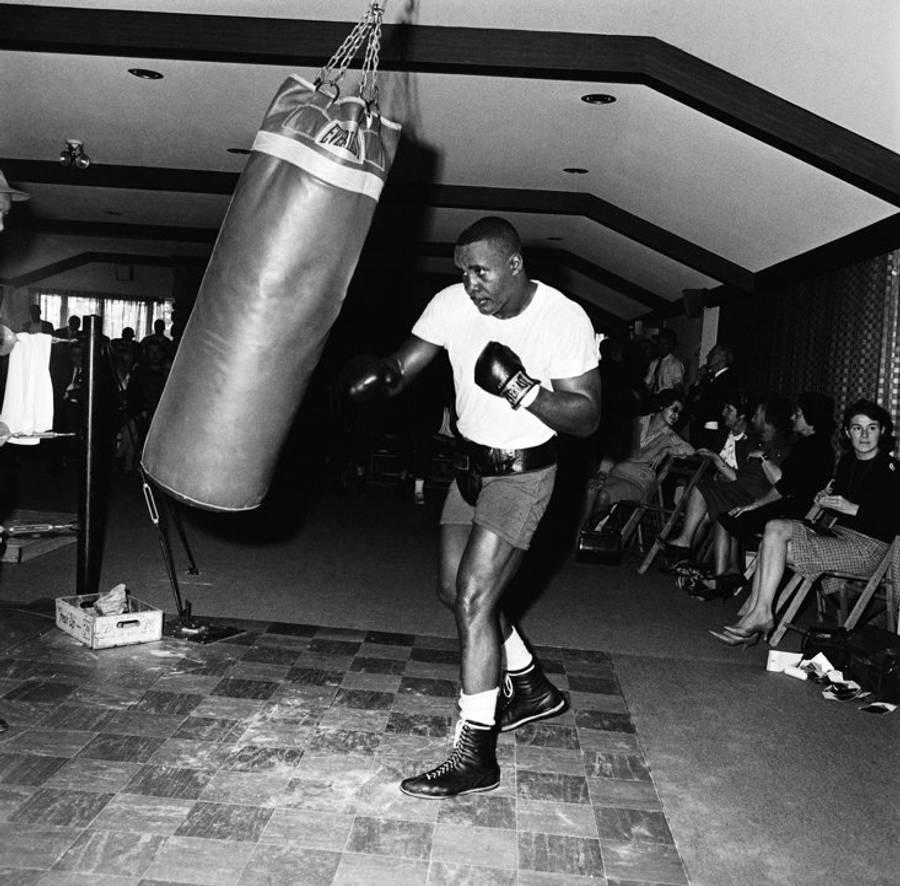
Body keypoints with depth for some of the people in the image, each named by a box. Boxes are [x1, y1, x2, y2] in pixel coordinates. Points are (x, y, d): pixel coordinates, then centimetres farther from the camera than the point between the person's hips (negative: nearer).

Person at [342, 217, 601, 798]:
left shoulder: (565, 319, -19)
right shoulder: (453, 304, -7)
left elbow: (587, 417, -18)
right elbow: (403, 367, -8)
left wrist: (524, 391, -33)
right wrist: (379, 376, -32)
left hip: (523, 471, -6)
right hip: (472, 465, 7)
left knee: (474, 599, -13)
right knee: (456, 589, 14)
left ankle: (475, 757, -1)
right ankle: (533, 689, 35)